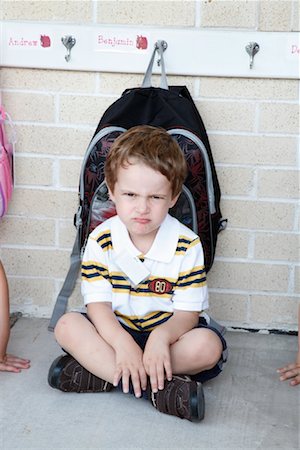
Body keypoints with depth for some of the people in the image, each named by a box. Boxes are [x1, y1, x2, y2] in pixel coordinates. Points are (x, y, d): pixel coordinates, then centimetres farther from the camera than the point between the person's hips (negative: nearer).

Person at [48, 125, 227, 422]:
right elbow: (98, 303, -13)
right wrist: (122, 343, -33)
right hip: (117, 332, 1)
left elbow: (188, 312, -13)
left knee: (208, 346, -30)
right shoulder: (101, 240, -8)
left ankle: (100, 371, -27)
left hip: (167, 332, -1)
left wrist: (161, 336, -36)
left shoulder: (187, 245, -12)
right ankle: (158, 389, -34)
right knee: (67, 326, -24)